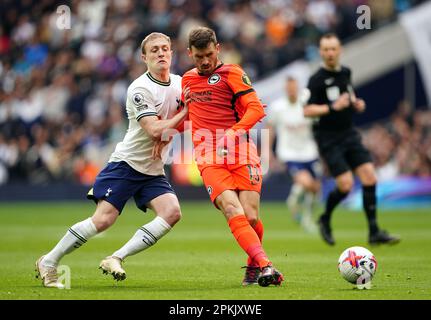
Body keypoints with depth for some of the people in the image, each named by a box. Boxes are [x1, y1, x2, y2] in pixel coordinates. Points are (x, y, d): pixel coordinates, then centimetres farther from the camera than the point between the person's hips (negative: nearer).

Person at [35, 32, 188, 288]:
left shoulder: (179, 83, 6)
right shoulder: (140, 89, -15)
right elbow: (154, 130, -23)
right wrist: (185, 114, -17)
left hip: (153, 170, 6)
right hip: (126, 162, -6)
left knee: (172, 212, -18)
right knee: (103, 220, -14)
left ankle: (116, 259, -13)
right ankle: (48, 262, 3)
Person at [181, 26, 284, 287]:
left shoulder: (231, 73, 2)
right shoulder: (187, 80, 19)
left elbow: (256, 109, -9)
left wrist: (232, 132, -22)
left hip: (241, 153, -3)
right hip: (210, 160, 3)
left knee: (251, 217, -12)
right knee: (232, 210, -23)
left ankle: (253, 266, 18)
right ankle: (265, 266, -33)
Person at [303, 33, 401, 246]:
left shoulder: (346, 72, 9)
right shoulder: (317, 79, -12)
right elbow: (307, 111, -16)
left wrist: (356, 103, 5)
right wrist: (333, 107, -28)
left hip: (349, 134, 6)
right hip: (328, 138, -6)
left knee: (369, 178, -5)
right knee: (345, 185, -14)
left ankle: (374, 232, 1)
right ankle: (325, 220, 14)